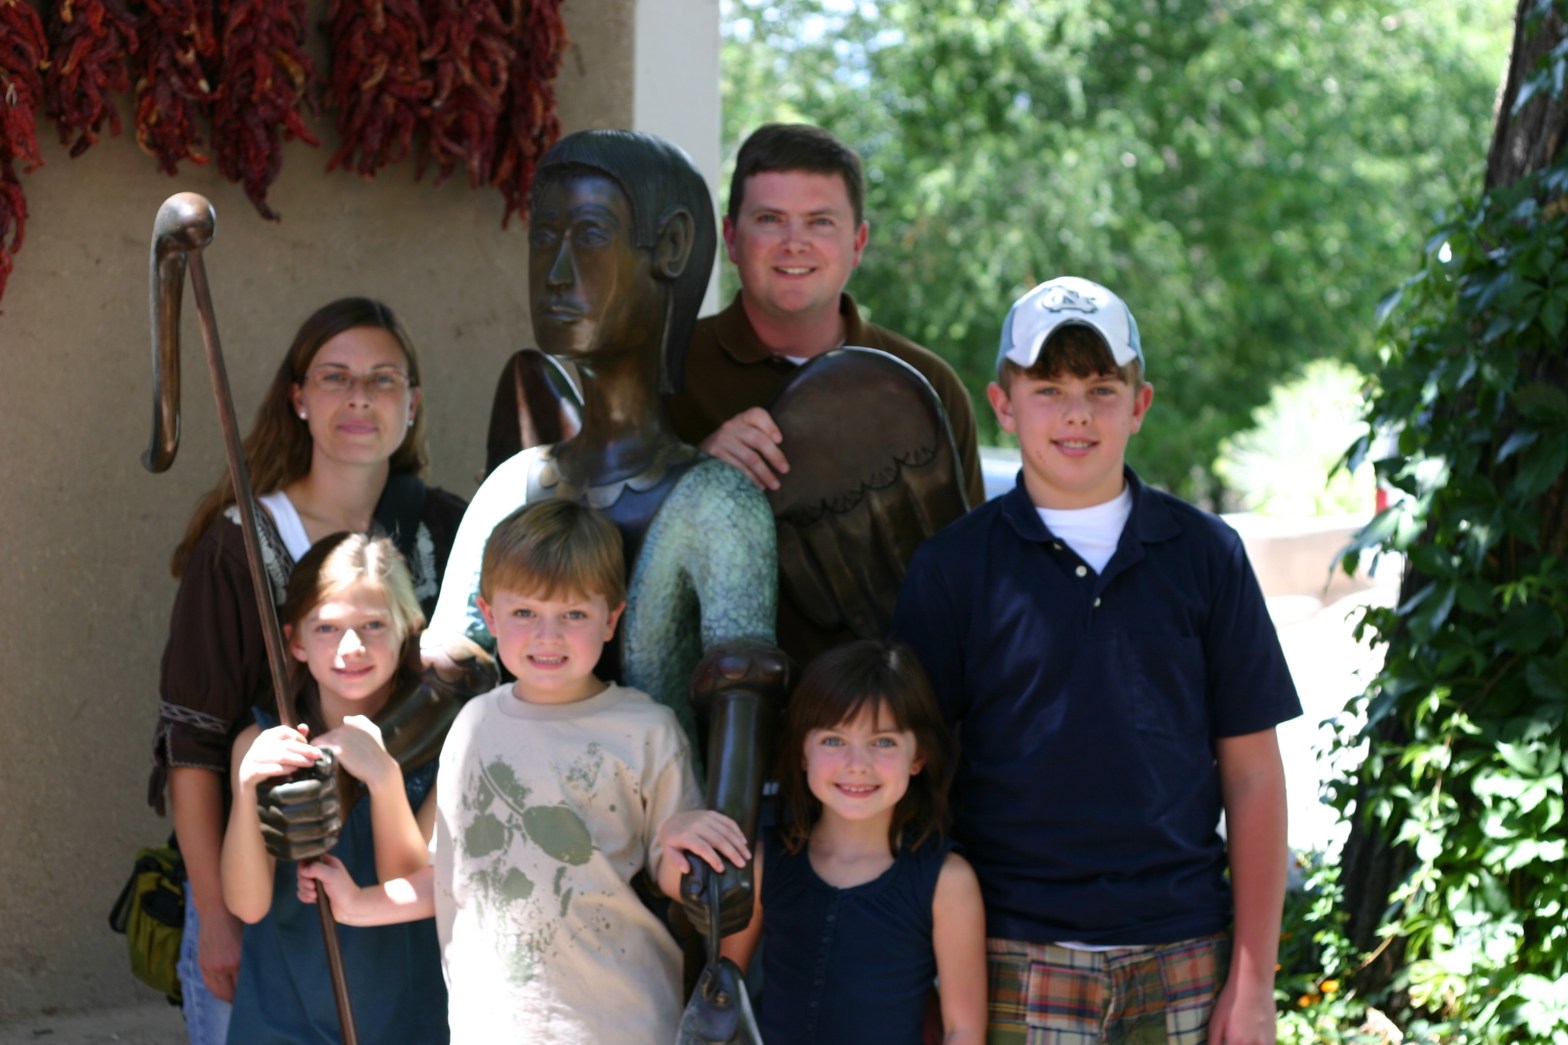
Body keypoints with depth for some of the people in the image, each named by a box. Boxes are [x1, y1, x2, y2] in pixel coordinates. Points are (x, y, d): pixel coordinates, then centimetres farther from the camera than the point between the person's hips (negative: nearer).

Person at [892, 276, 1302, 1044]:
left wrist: (1254, 979, 2)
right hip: (1019, 963, -1)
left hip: (1183, 957, 1)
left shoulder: (1204, 555, 6)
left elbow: (1251, 773, 6)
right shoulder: (953, 565, 2)